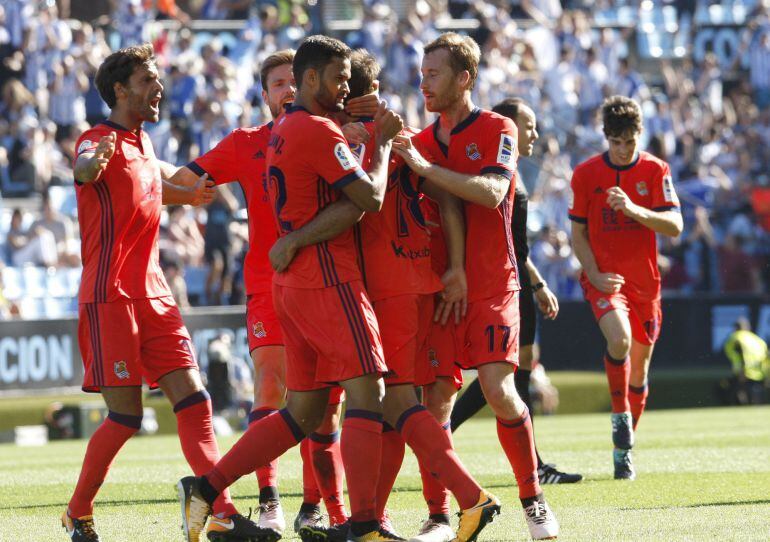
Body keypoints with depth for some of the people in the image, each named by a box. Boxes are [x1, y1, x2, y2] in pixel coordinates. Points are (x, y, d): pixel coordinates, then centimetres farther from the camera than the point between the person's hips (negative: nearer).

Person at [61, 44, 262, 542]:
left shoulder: (143, 144, 17)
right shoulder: (101, 140, -9)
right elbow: (83, 170, -36)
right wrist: (91, 163, -57)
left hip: (153, 295, 8)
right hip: (111, 296, -8)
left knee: (193, 399, -3)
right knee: (126, 415, -8)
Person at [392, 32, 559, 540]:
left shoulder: (497, 129, -3)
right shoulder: (422, 140, 13)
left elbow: (491, 192, -20)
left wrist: (423, 167, -24)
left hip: (491, 285, -4)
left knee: (500, 391, -14)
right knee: (436, 399, -4)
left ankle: (533, 498, 2)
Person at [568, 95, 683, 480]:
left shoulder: (655, 170, -2)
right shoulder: (586, 173, -3)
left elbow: (674, 227, -10)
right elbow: (578, 234, 2)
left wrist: (634, 209, -27)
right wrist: (595, 275, -12)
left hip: (644, 281, 2)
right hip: (603, 278, -2)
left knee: (639, 365, 8)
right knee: (619, 338, -31)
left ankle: (623, 449, 23)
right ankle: (620, 415, -12)